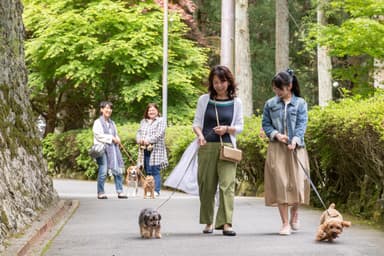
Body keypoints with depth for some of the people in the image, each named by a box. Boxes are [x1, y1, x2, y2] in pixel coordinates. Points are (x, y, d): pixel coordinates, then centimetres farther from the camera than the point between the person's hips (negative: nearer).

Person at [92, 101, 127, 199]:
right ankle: (100, 193, -2)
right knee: (103, 171, -9)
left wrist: (117, 140, 4)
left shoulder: (112, 123, 22)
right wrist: (111, 138, -10)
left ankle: (120, 192, 4)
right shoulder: (98, 122, 2)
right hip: (102, 148, -6)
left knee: (118, 170, 0)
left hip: (113, 148, 6)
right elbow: (98, 135, -9)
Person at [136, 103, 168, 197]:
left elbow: (159, 134, -9)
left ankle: (156, 191, -7)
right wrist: (139, 140, -6)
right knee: (148, 171, 4)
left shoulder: (161, 121, 4)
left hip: (155, 150, -5)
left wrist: (149, 140, -17)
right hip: (144, 150, 5)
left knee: (155, 171, -8)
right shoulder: (143, 121, 22)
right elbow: (139, 132, 15)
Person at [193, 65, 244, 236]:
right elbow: (196, 123, 9)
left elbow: (240, 126, 10)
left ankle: (226, 223, -16)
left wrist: (227, 129, -10)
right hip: (207, 147, 1)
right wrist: (200, 135, -11)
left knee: (227, 184, -12)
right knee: (206, 186, 4)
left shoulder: (236, 102, 8)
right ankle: (208, 222, 17)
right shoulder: (204, 100, 8)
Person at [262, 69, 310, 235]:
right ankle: (285, 223, 2)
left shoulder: (300, 103, 4)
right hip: (276, 148, 1)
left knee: (297, 182, -4)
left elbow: (302, 124, -3)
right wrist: (276, 134, -9)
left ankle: (294, 212, 27)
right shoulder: (270, 104, 8)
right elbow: (266, 124, 9)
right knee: (279, 184, -5)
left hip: (296, 148, -1)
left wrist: (295, 140, -18)